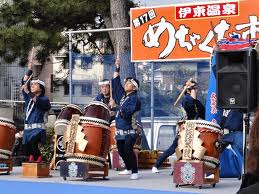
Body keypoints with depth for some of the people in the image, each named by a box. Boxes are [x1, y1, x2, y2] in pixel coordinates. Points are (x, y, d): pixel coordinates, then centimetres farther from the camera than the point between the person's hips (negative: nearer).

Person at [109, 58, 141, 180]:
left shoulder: (134, 98, -11)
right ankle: (128, 168, 28)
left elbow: (127, 111, -23)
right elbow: (115, 82, 16)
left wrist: (116, 106, -25)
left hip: (130, 130, -8)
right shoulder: (121, 94, 12)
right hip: (120, 129, 8)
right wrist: (117, 68, 11)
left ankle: (135, 172, -12)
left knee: (128, 149, -17)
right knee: (120, 150, 12)